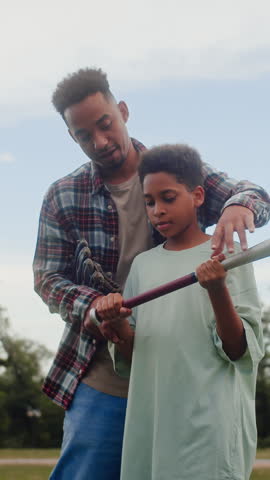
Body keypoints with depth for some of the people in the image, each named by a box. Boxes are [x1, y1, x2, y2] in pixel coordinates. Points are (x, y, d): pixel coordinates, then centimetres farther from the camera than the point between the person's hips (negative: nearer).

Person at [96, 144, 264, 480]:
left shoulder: (225, 257, -2)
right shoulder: (142, 264, 12)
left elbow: (239, 350, -6)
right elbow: (132, 356, 13)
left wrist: (217, 290, -21)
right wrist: (117, 324, -8)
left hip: (208, 424, -4)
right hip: (150, 421, 4)